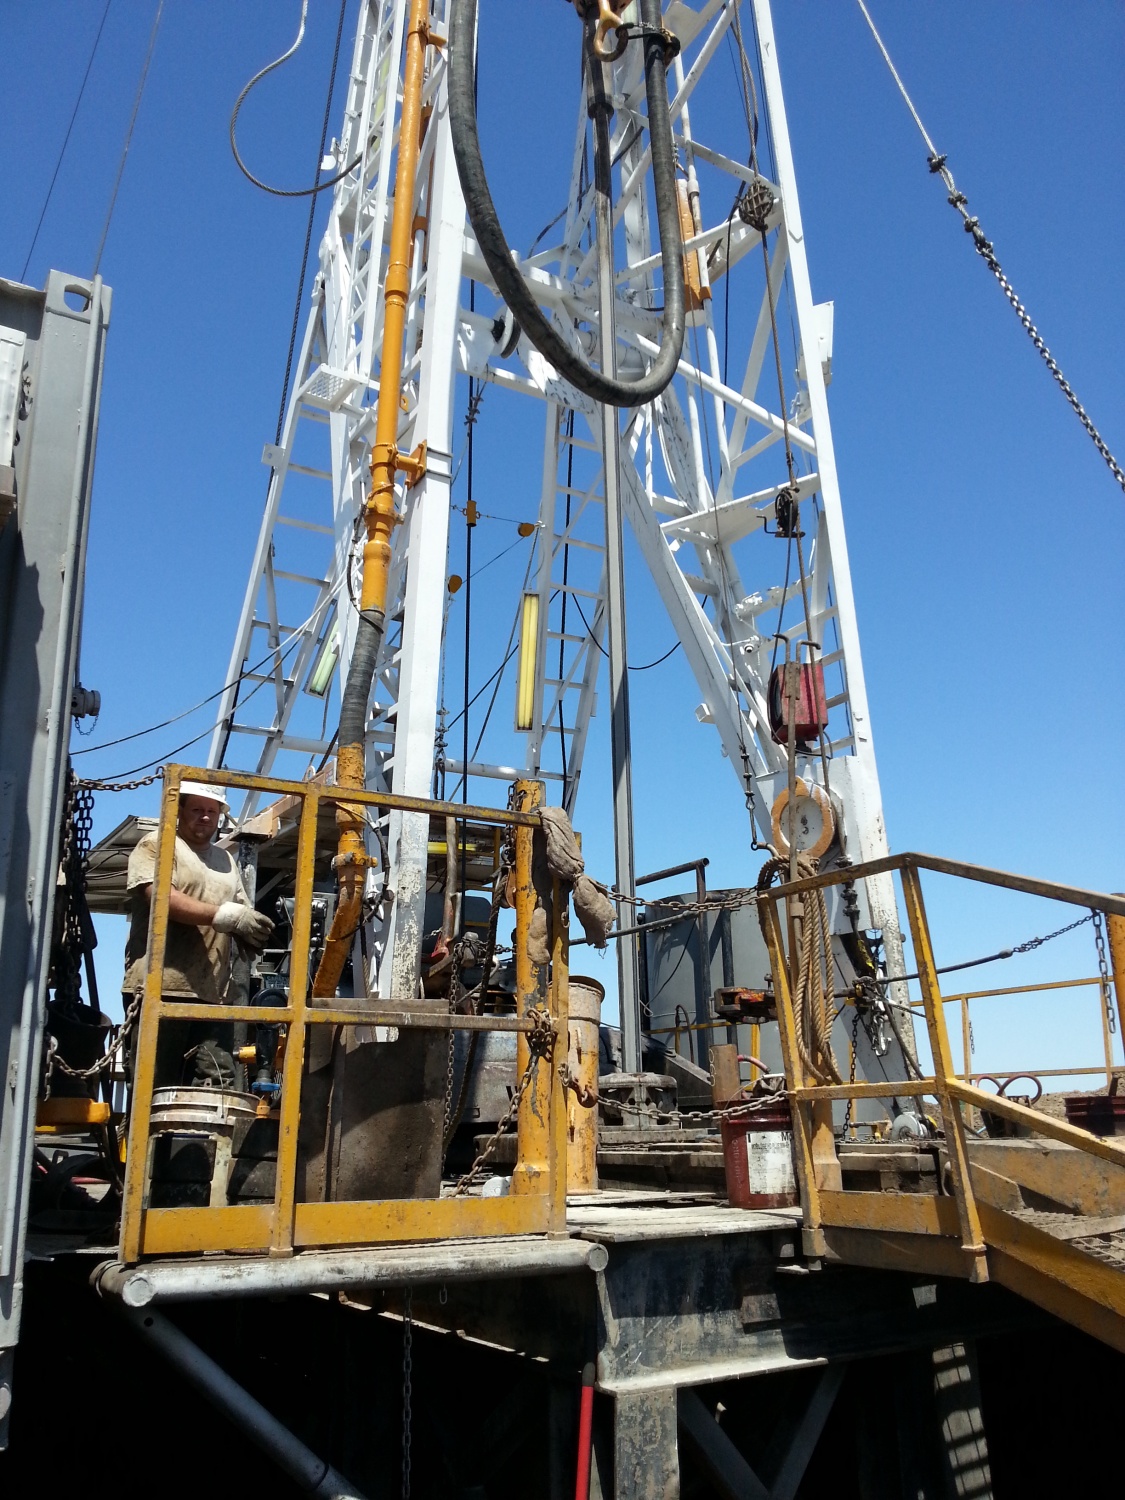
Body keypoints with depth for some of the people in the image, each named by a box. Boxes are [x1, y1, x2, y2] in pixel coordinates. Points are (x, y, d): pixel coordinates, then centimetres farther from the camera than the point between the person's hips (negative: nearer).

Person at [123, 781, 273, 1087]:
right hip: (161, 988, -5)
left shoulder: (226, 860, 24)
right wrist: (228, 916, -18)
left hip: (214, 993, 5)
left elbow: (243, 915, 22)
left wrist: (253, 935, -3)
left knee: (219, 1089, -5)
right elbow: (161, 898, -11)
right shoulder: (157, 844, 6)